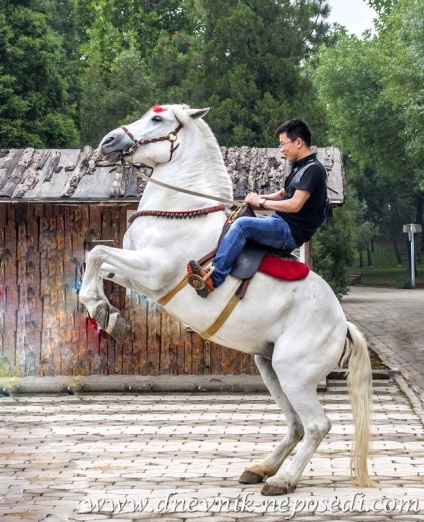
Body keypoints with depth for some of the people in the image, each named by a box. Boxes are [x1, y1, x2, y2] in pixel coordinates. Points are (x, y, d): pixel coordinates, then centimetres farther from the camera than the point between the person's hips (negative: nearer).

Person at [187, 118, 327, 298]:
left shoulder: (313, 169, -13)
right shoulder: (299, 167, 16)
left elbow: (295, 205, -22)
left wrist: (262, 202, -10)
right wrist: (260, 198, 6)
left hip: (292, 232, -10)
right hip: (282, 224, 10)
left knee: (242, 224, -27)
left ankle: (212, 277, -33)